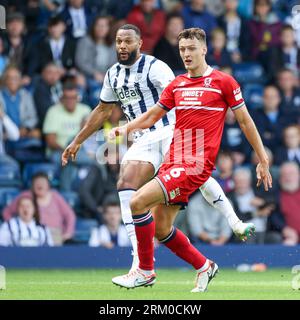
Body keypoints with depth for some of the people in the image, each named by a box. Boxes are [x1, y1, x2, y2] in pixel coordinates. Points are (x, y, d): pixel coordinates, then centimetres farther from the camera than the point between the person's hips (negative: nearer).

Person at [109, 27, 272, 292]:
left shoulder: (223, 82, -2)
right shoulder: (176, 85, 13)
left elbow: (245, 121, 3)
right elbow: (152, 115, 21)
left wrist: (263, 160, 5)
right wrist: (126, 128, 2)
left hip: (197, 164, -7)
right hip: (173, 161, 7)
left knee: (138, 202, -19)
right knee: (160, 229, 6)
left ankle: (145, 270, -6)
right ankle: (204, 266, 26)